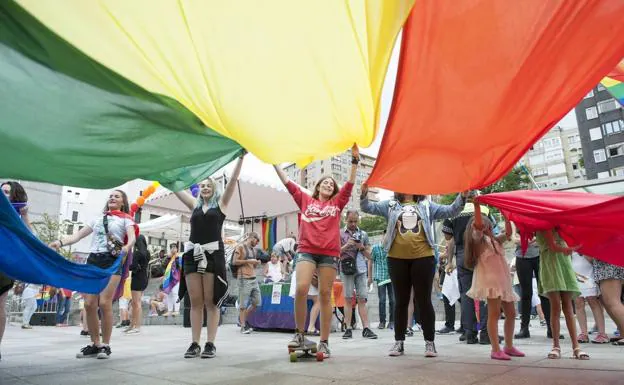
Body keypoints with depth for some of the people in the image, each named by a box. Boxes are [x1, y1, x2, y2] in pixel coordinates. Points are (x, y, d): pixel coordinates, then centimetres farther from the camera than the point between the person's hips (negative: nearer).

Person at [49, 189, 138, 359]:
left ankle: (105, 345, 0)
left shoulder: (125, 219, 10)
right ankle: (95, 344, 11)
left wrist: (127, 247, -30)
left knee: (104, 303, -13)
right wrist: (60, 242, -2)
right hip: (93, 259, 5)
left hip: (112, 260, -4)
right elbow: (77, 235, 17)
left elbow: (132, 237, -8)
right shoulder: (97, 219, 23)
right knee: (89, 304, -2)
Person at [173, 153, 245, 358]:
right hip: (192, 254, 3)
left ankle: (210, 344, 1)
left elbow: (233, 180, 0)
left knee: (211, 301, -2)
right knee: (195, 302, 4)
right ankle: (195, 343, 8)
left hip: (213, 254, -3)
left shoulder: (220, 203, 8)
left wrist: (240, 158, -7)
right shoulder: (194, 204, 17)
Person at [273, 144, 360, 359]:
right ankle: (300, 334, 0)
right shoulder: (306, 200, 16)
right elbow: (287, 183, 15)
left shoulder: (337, 203, 16)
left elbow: (350, 184, 9)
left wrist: (355, 160, 2)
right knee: (301, 289, -17)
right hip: (306, 250, 0)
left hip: (330, 253, 1)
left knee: (325, 295, 1)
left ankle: (324, 343, 6)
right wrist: (274, 162, 14)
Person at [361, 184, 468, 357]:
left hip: (423, 258, 0)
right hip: (397, 259, 0)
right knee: (401, 301, 8)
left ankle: (429, 342, 14)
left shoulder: (426, 206, 11)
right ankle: (399, 341, 17)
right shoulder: (391, 205, 10)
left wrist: (462, 196, -8)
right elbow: (368, 207, 4)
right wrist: (364, 193, -15)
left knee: (424, 300, 4)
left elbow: (450, 211, 7)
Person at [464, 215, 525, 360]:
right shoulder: (478, 239, -1)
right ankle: (496, 350, -9)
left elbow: (508, 233, 18)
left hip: (503, 280, 9)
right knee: (494, 313, -12)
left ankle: (509, 346, 27)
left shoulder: (494, 240, 24)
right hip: (490, 280, -9)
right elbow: (478, 225, -19)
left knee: (511, 314, 14)